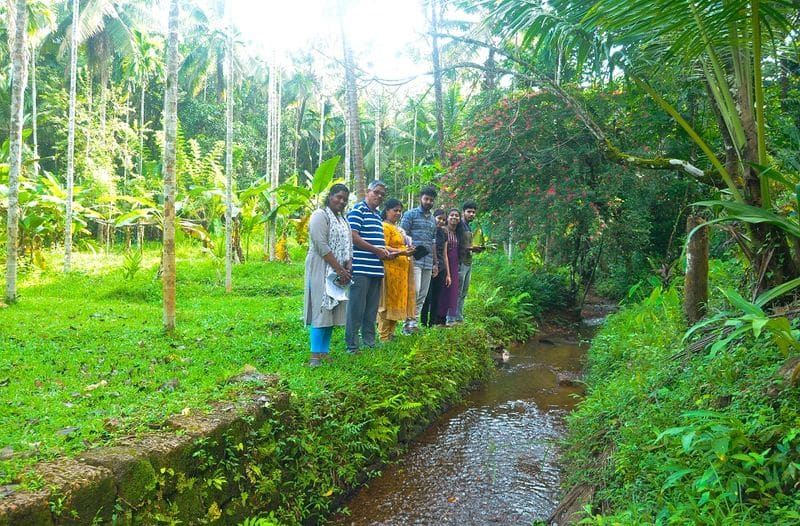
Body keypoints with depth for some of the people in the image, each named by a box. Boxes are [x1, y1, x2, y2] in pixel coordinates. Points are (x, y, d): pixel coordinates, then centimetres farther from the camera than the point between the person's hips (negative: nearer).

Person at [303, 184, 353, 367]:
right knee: (321, 310, -10)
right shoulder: (320, 215, -7)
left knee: (333, 311, 6)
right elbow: (322, 247, -16)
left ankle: (324, 352, 11)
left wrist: (348, 267, -3)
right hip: (322, 270, -8)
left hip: (339, 272, 8)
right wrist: (340, 269, -17)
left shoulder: (343, 219, 18)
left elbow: (348, 245, 15)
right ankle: (315, 355, -8)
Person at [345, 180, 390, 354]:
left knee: (372, 309, 13)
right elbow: (353, 237, -15)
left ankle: (369, 341, 22)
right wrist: (377, 251, -12)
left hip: (376, 268, 9)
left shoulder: (378, 215, 20)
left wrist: (385, 249, 9)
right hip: (361, 268, -8)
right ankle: (352, 345, 1)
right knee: (356, 308, -5)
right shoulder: (357, 210, -5)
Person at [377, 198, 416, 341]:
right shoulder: (385, 227, -8)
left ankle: (390, 332, 16)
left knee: (397, 301, 10)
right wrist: (401, 252, -24)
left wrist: (409, 250, 14)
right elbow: (383, 248, -17)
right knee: (387, 301, -6)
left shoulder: (398, 228, 21)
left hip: (401, 269, 10)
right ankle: (383, 335, -1)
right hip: (390, 268, -10)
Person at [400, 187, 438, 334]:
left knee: (423, 294, 5)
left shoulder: (433, 220, 20)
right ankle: (409, 321, -8)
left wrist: (435, 262, 20)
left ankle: (412, 322, 11)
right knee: (414, 291, -16)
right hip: (414, 260, -7)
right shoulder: (410, 214, 1)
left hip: (428, 262, 7)